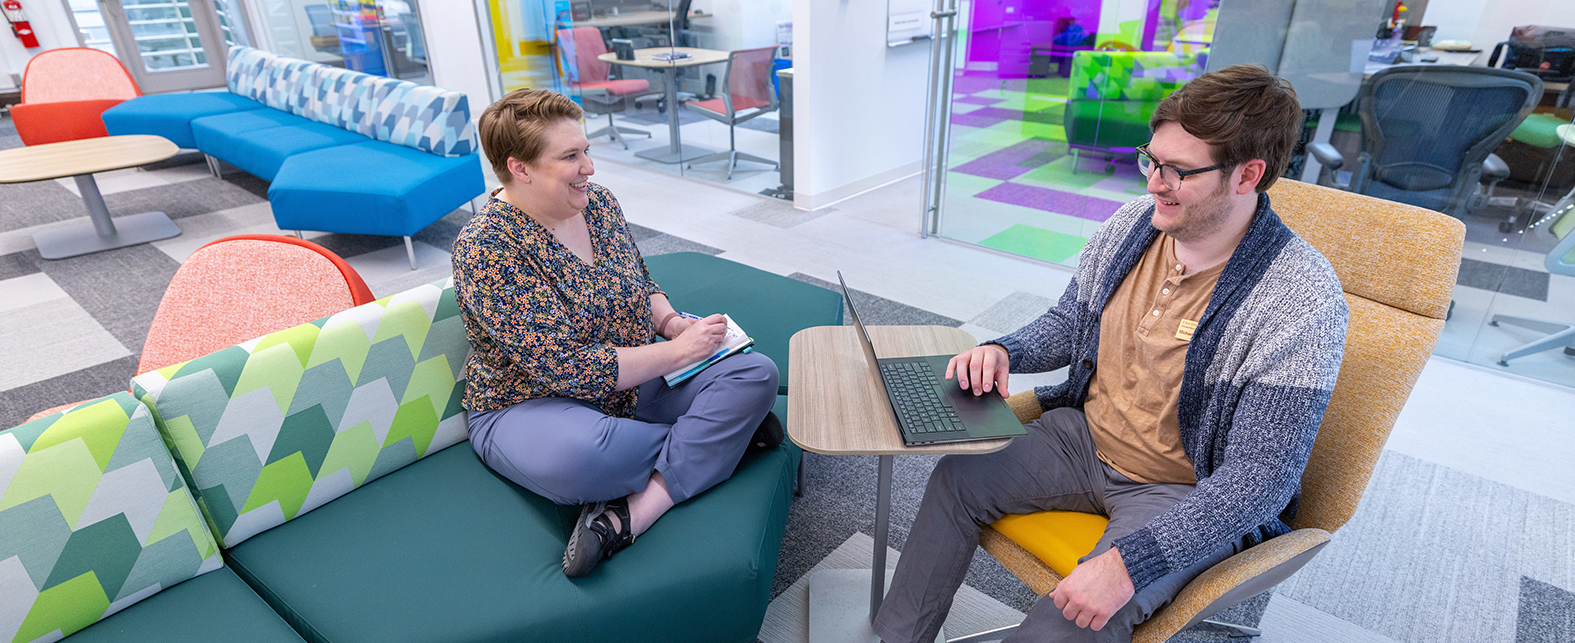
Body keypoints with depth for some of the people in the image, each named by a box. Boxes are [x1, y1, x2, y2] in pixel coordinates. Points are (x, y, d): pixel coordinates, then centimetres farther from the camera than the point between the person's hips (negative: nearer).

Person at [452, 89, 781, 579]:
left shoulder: (598, 202, 2)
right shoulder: (486, 248, -20)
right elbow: (563, 368, -25)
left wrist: (672, 322, -6)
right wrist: (676, 351, -22)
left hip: (634, 381, 7)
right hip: (532, 404, -6)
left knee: (756, 373, -13)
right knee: (578, 455, -42)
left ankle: (624, 518, -25)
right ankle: (719, 435, -11)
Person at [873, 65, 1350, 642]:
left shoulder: (1303, 305, -23)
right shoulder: (1135, 221, -5)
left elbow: (1257, 482, -23)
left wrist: (1129, 562, -31)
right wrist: (1004, 352, -11)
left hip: (1187, 493, -5)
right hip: (1084, 437, 6)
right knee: (955, 481, -5)